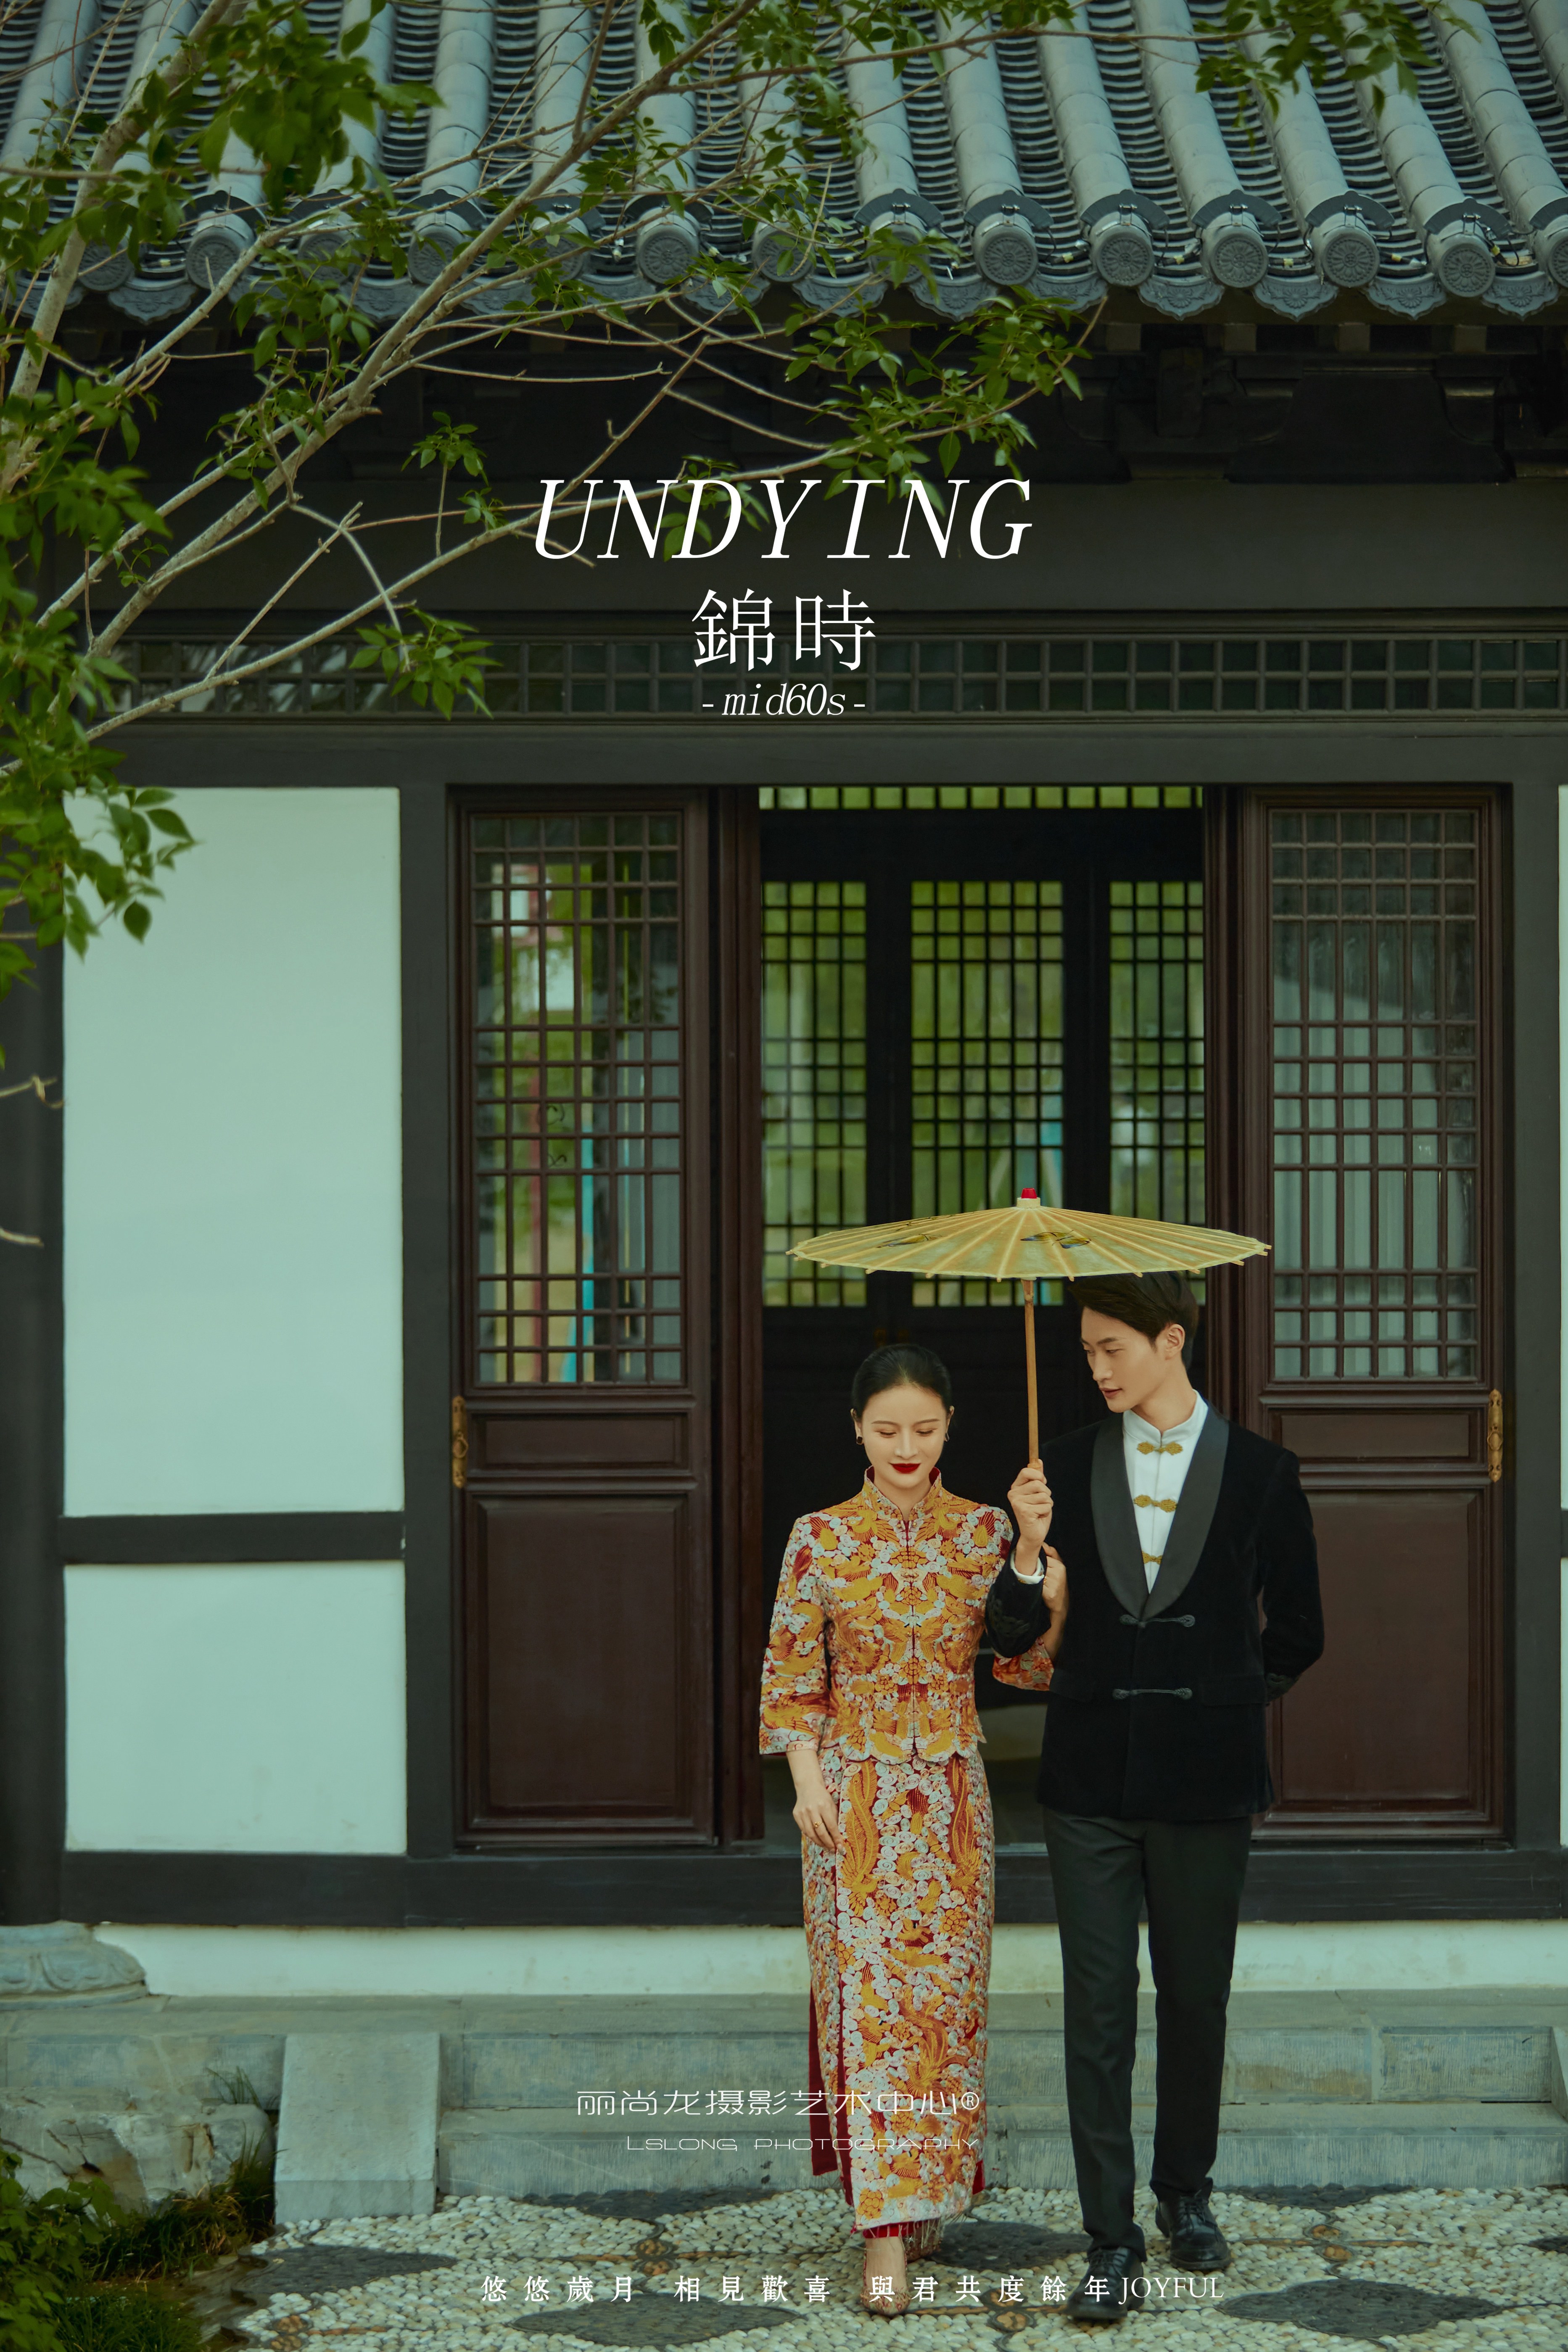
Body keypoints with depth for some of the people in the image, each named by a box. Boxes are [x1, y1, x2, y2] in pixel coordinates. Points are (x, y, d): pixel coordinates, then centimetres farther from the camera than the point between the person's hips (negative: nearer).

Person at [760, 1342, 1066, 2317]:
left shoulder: (985, 1532, 2)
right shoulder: (821, 1539, -1)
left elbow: (1025, 1656, -1)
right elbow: (791, 1672, 1)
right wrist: (808, 1776, -9)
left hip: (953, 1797, 2)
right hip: (856, 1796, -2)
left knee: (948, 1993, 7)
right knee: (870, 1998, -7)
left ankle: (929, 2191, 24)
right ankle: (887, 2236, -10)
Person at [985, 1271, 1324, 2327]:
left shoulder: (1260, 1472, 0)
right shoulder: (1067, 1468, 4)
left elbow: (1297, 1630, 8)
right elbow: (1015, 1635, 3)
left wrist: (1225, 1705, 9)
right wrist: (1029, 1547, -13)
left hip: (1204, 1779, -1)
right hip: (1091, 1782, 1)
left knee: (1196, 2001, 10)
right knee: (1098, 2010, -2)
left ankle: (1187, 2194, 30)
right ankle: (1112, 2244, 0)